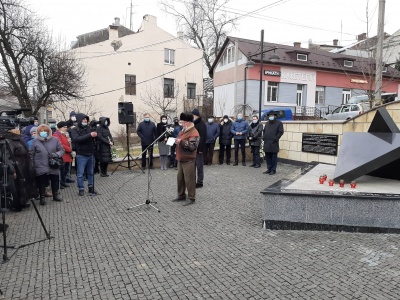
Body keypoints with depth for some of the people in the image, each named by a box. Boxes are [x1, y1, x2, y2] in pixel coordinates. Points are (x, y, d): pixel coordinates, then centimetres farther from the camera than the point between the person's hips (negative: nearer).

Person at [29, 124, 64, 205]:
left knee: (55, 182, 15)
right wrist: (31, 165, -1)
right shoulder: (35, 141, -1)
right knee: (41, 183, 6)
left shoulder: (55, 140, 2)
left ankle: (56, 195, 35)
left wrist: (56, 154, -15)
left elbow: (62, 150, 5)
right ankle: (42, 197, 23)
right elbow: (31, 154, 3)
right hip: (41, 168, -2)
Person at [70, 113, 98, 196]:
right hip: (81, 155, -4)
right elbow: (77, 139, -22)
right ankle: (81, 189, 12)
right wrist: (89, 135, -29)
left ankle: (91, 187, 22)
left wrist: (95, 135, -9)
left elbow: (94, 140, 16)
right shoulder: (75, 130, -4)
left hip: (91, 154, 4)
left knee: (91, 172, 12)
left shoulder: (89, 128, 9)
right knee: (80, 173, 1)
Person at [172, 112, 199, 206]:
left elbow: (193, 146, -25)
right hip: (181, 159, 10)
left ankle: (191, 198, 9)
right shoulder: (183, 130, 16)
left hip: (188, 160, -10)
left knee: (189, 179, -2)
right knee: (180, 178, 16)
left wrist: (181, 142, -28)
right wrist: (176, 141, 10)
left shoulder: (194, 133, -15)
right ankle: (181, 195, 30)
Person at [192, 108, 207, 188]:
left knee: (199, 165, -1)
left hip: (198, 149, -8)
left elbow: (203, 137, -18)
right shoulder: (193, 124, 13)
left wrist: (201, 148, -22)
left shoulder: (202, 124, -12)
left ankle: (200, 181, 7)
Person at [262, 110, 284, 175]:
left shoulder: (279, 123, -1)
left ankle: (273, 170, 4)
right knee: (267, 157, 10)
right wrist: (264, 138, 9)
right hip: (266, 143, 6)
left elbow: (281, 132, -8)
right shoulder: (267, 123, 20)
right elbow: (264, 131, 25)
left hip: (274, 144, -6)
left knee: (274, 157, -1)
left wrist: (275, 139, -14)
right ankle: (269, 169, 19)